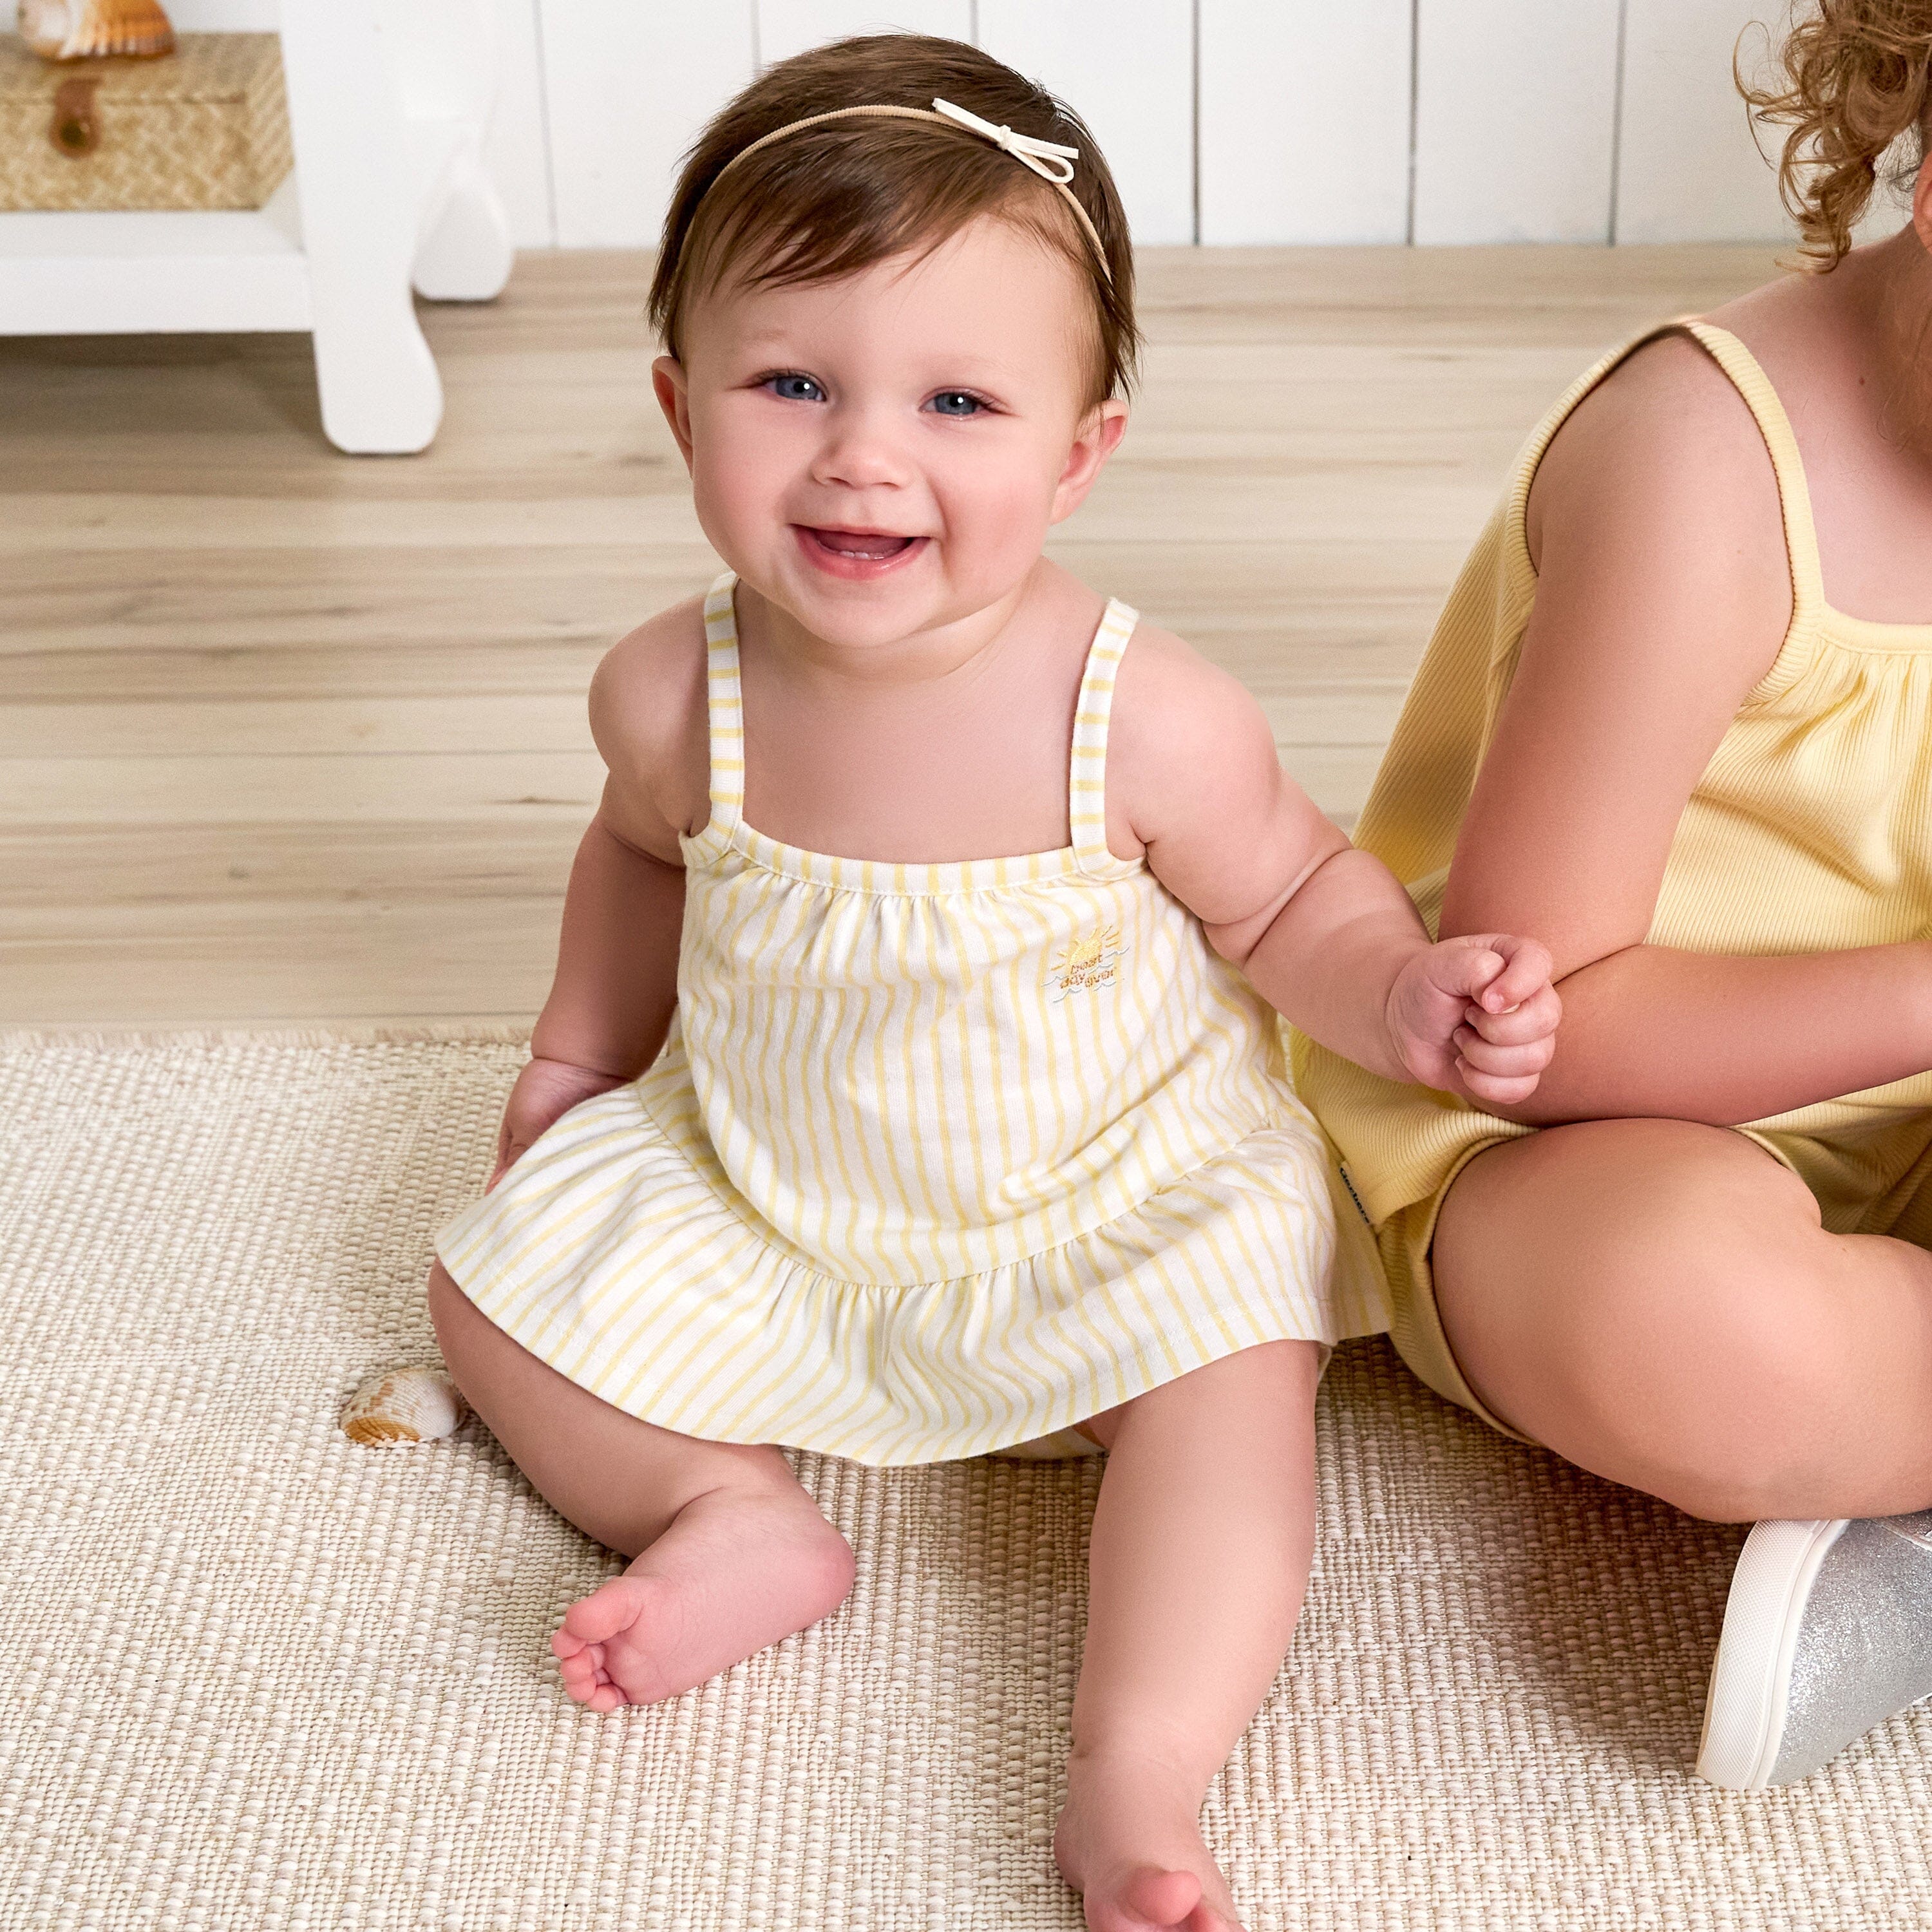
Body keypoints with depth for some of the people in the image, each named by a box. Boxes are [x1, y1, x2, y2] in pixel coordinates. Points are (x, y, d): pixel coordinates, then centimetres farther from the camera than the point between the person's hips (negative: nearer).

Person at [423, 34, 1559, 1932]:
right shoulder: (673, 696, -17)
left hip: (1119, 1207, -3)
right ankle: (737, 1515, -1)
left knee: (1231, 1383, -27)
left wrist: (1405, 992, -29)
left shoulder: (1149, 723, -28)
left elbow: (1287, 897, -9)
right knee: (496, 1284, 0)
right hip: (756, 1194, 4)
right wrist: (580, 1047, 18)